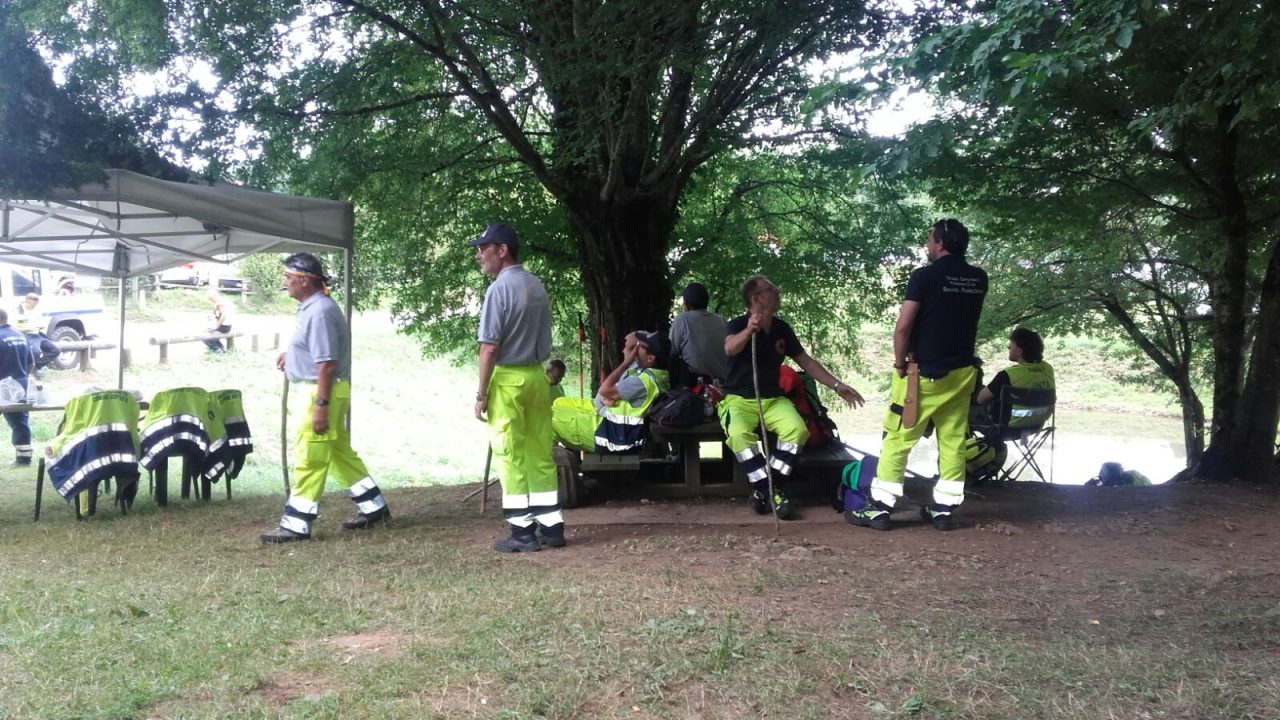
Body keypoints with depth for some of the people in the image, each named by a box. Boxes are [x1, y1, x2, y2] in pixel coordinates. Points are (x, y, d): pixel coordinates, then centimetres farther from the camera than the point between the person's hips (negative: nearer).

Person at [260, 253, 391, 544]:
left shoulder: (319, 312, -20)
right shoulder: (312, 307, 12)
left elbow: (327, 364, -24)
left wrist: (320, 405, -25)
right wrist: (291, 354, 17)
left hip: (326, 391, -11)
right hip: (325, 391, 11)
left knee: (309, 458, -5)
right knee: (340, 453, 17)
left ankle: (296, 524, 2)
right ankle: (373, 507, 25)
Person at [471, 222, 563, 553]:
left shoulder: (499, 289, -14)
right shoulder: (538, 286, 10)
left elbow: (489, 348, -16)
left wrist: (481, 394, -11)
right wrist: (536, 369, 18)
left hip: (508, 378, -7)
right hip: (537, 376, 7)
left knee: (512, 456, -1)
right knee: (541, 454, 11)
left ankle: (523, 532, 2)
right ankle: (551, 525, 15)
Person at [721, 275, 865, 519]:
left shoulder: (782, 328, 7)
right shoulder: (738, 324, -9)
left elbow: (806, 362, 15)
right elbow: (729, 349, -32)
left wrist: (836, 385, 10)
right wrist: (749, 330, -52)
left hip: (773, 399, 4)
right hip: (738, 399, -4)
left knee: (797, 429, -27)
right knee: (739, 434, -36)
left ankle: (773, 489, -17)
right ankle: (765, 489, -23)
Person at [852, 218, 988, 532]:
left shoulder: (924, 276, -11)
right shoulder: (979, 278, 6)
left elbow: (903, 326, -14)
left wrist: (900, 363, -4)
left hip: (925, 372, -6)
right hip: (963, 371, 6)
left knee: (897, 439, 0)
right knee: (953, 441, 9)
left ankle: (879, 508, 0)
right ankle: (944, 509, 12)